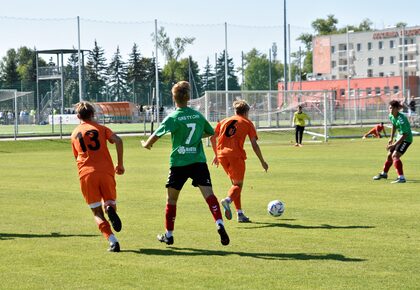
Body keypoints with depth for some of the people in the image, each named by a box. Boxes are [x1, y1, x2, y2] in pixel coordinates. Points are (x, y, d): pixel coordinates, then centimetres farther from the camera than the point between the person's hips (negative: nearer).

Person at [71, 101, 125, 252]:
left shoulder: (74, 134, 18)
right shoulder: (101, 128, 11)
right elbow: (118, 140, -6)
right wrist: (120, 164, -1)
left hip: (86, 174, 1)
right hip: (106, 171, -1)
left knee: (97, 213, 5)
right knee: (110, 204, 15)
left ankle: (113, 241, -16)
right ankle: (110, 209, -24)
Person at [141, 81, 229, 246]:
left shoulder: (173, 118, -6)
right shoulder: (198, 115, 8)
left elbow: (157, 135, -12)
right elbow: (211, 132, 24)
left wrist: (146, 144, 8)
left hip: (178, 163, -2)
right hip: (198, 161, 2)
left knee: (171, 198, 13)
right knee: (209, 194, -9)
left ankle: (168, 235, 20)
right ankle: (219, 224, -32)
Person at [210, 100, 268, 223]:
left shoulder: (224, 121, 21)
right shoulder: (247, 123, 11)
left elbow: (212, 138, 16)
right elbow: (254, 145, 5)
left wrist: (216, 155, 27)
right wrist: (262, 161, 12)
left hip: (222, 154, 5)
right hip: (236, 155, -4)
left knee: (235, 183, 17)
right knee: (238, 184, 3)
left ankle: (240, 214, 11)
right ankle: (228, 200, -29)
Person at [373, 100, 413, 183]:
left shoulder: (401, 119, -31)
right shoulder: (391, 116, -5)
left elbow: (405, 135, -29)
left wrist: (394, 145, -28)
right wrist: (391, 139, 16)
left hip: (406, 139, -9)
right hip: (398, 138, 9)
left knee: (395, 156, -22)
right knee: (389, 155, 19)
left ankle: (401, 177, -24)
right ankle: (384, 173, 41)